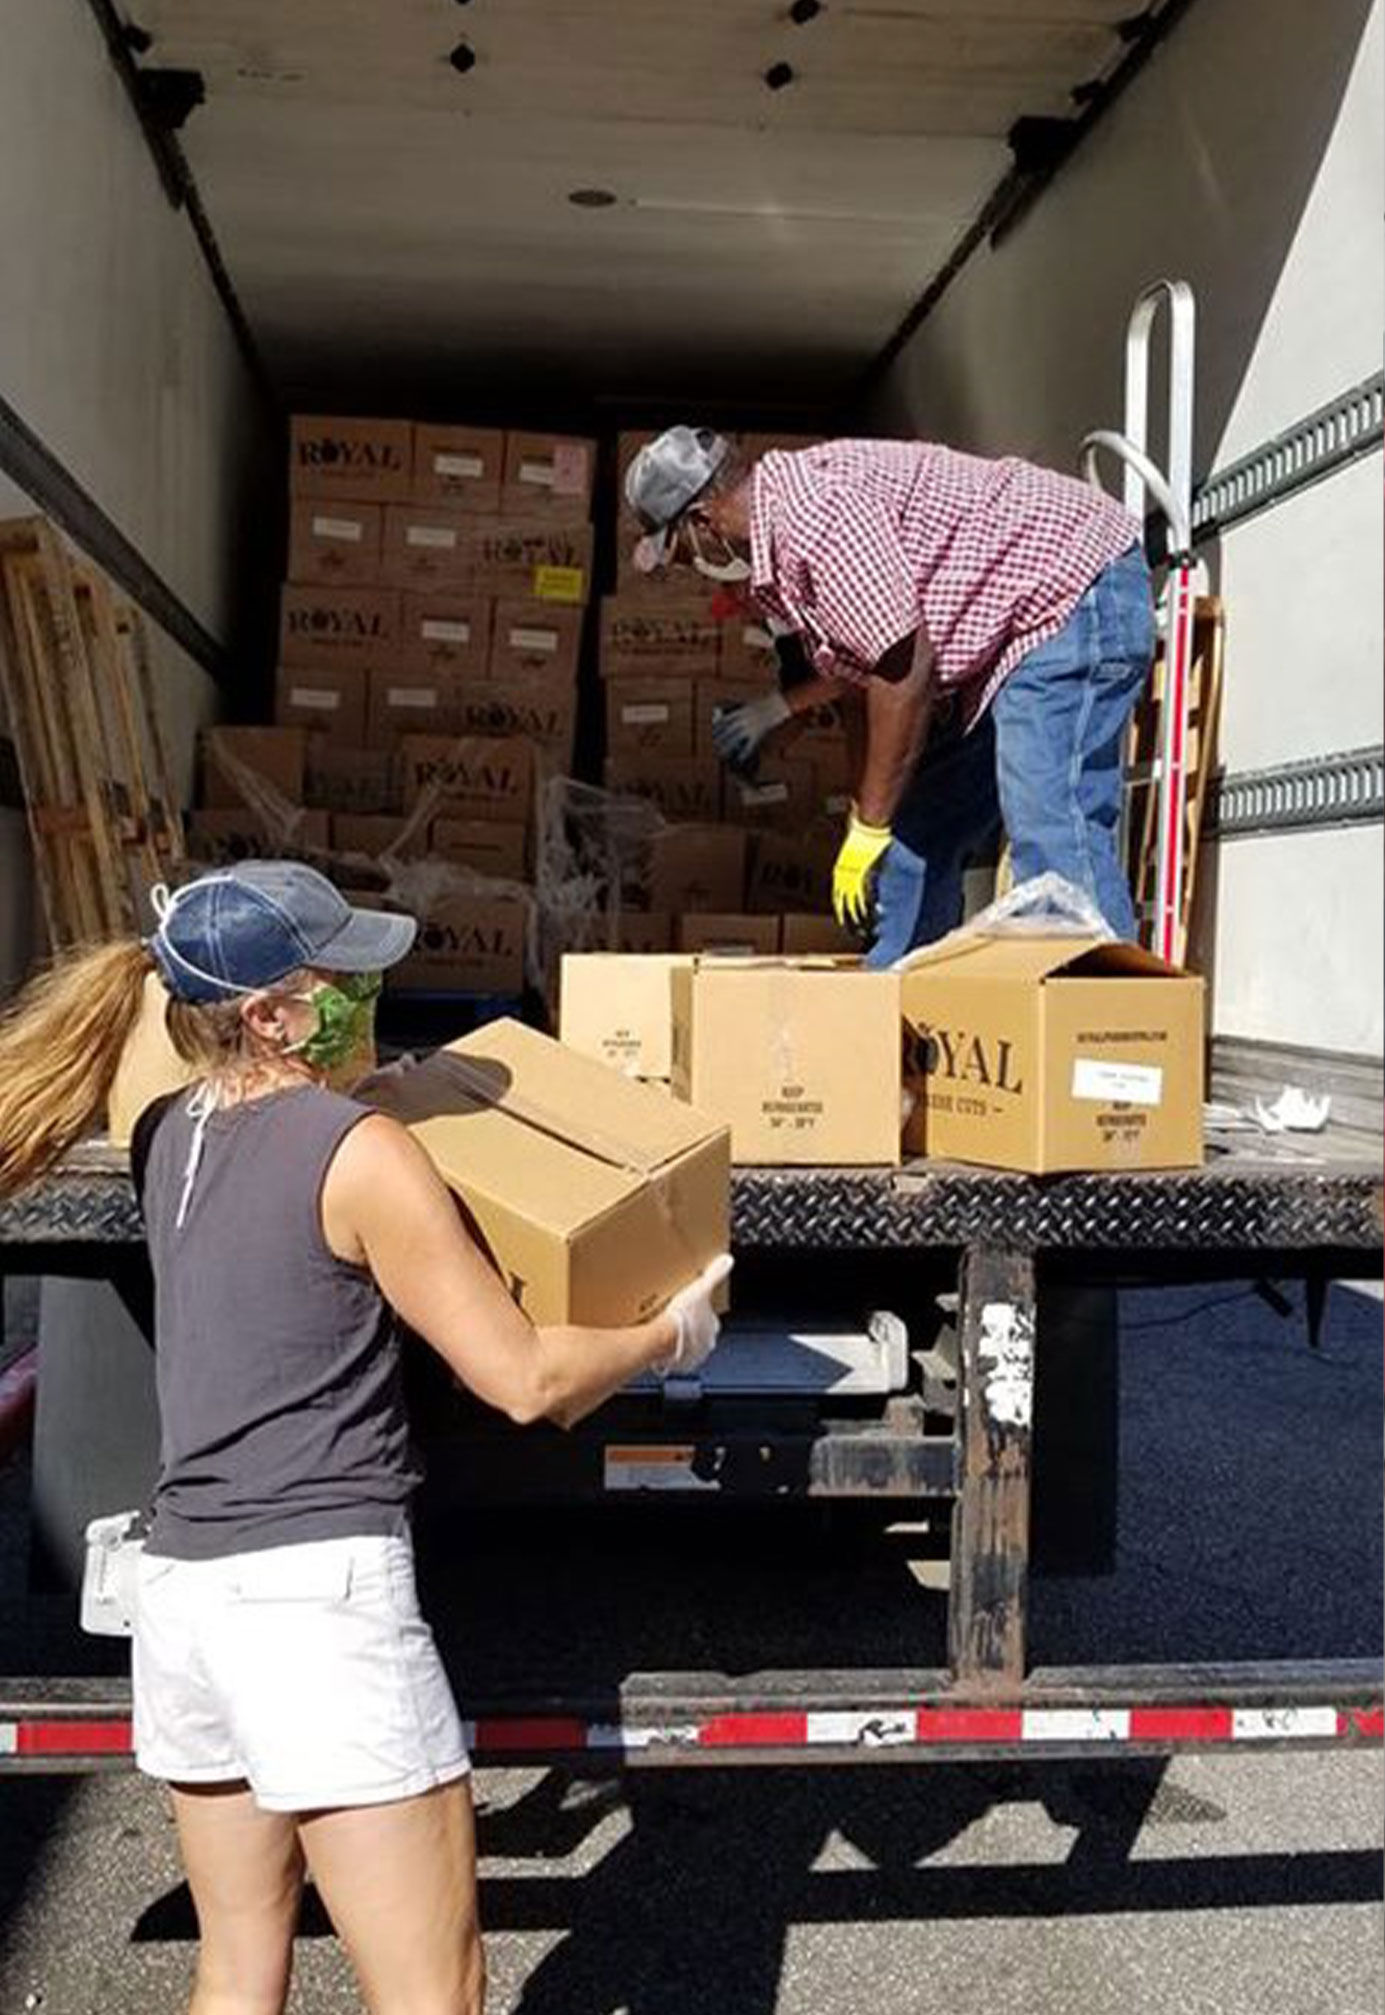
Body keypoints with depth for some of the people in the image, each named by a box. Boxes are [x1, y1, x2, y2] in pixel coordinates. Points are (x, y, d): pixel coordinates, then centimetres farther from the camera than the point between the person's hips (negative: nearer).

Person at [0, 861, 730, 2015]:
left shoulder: (165, 1138, 7)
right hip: (320, 1587, -8)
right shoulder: (359, 1151, -13)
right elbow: (526, 1380, -9)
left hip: (179, 1591, 8)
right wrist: (672, 1333, 7)